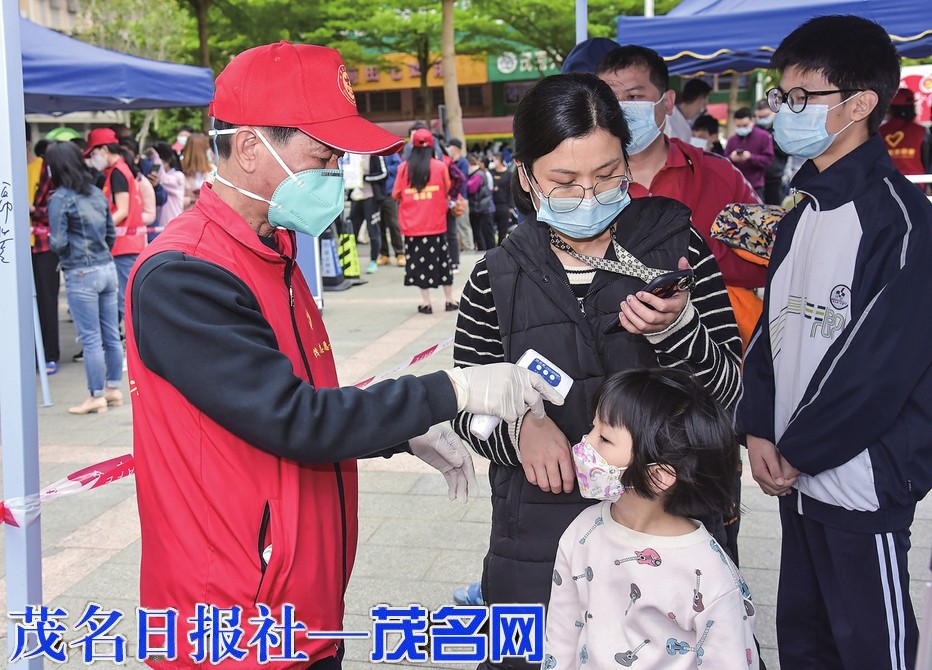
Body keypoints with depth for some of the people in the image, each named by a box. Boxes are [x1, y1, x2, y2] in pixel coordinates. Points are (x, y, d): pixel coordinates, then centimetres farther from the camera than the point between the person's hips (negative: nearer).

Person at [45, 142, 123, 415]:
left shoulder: (59, 199, -11)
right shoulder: (97, 193, 9)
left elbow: (58, 243, -15)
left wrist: (49, 240, 6)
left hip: (81, 275, -7)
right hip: (108, 269, 7)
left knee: (90, 339, 0)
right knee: (111, 335, 12)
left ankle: (96, 396, 7)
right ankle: (114, 389, 21)